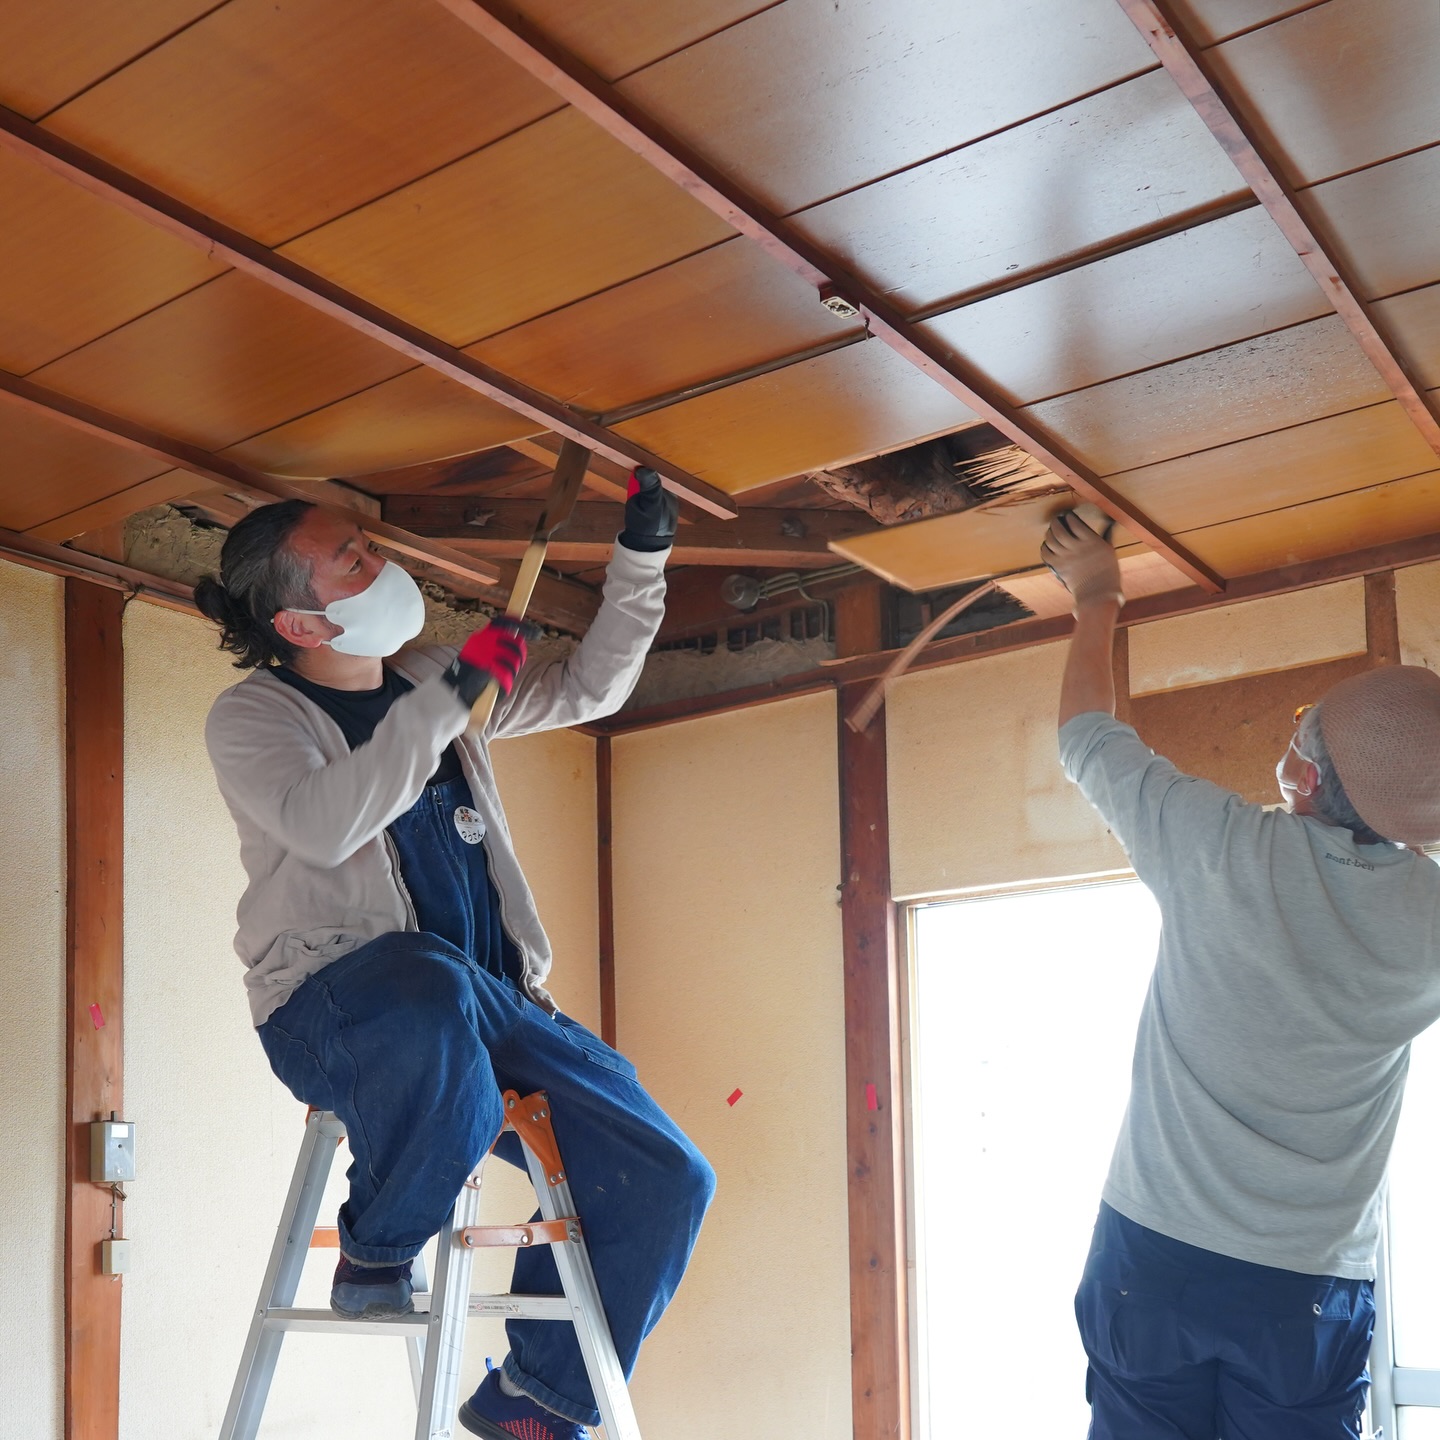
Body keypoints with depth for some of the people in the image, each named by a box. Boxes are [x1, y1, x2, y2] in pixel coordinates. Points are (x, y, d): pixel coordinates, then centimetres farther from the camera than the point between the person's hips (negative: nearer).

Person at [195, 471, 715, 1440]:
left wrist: (642, 558, 15)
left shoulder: (432, 682, 17)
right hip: (335, 1001, -6)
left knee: (668, 1181, -7)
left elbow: (589, 688, 25)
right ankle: (379, 1250, -17)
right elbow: (325, 825, -21)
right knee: (434, 993, -44)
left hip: (493, 1000, 6)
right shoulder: (250, 717, 0)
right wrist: (451, 698, -21)